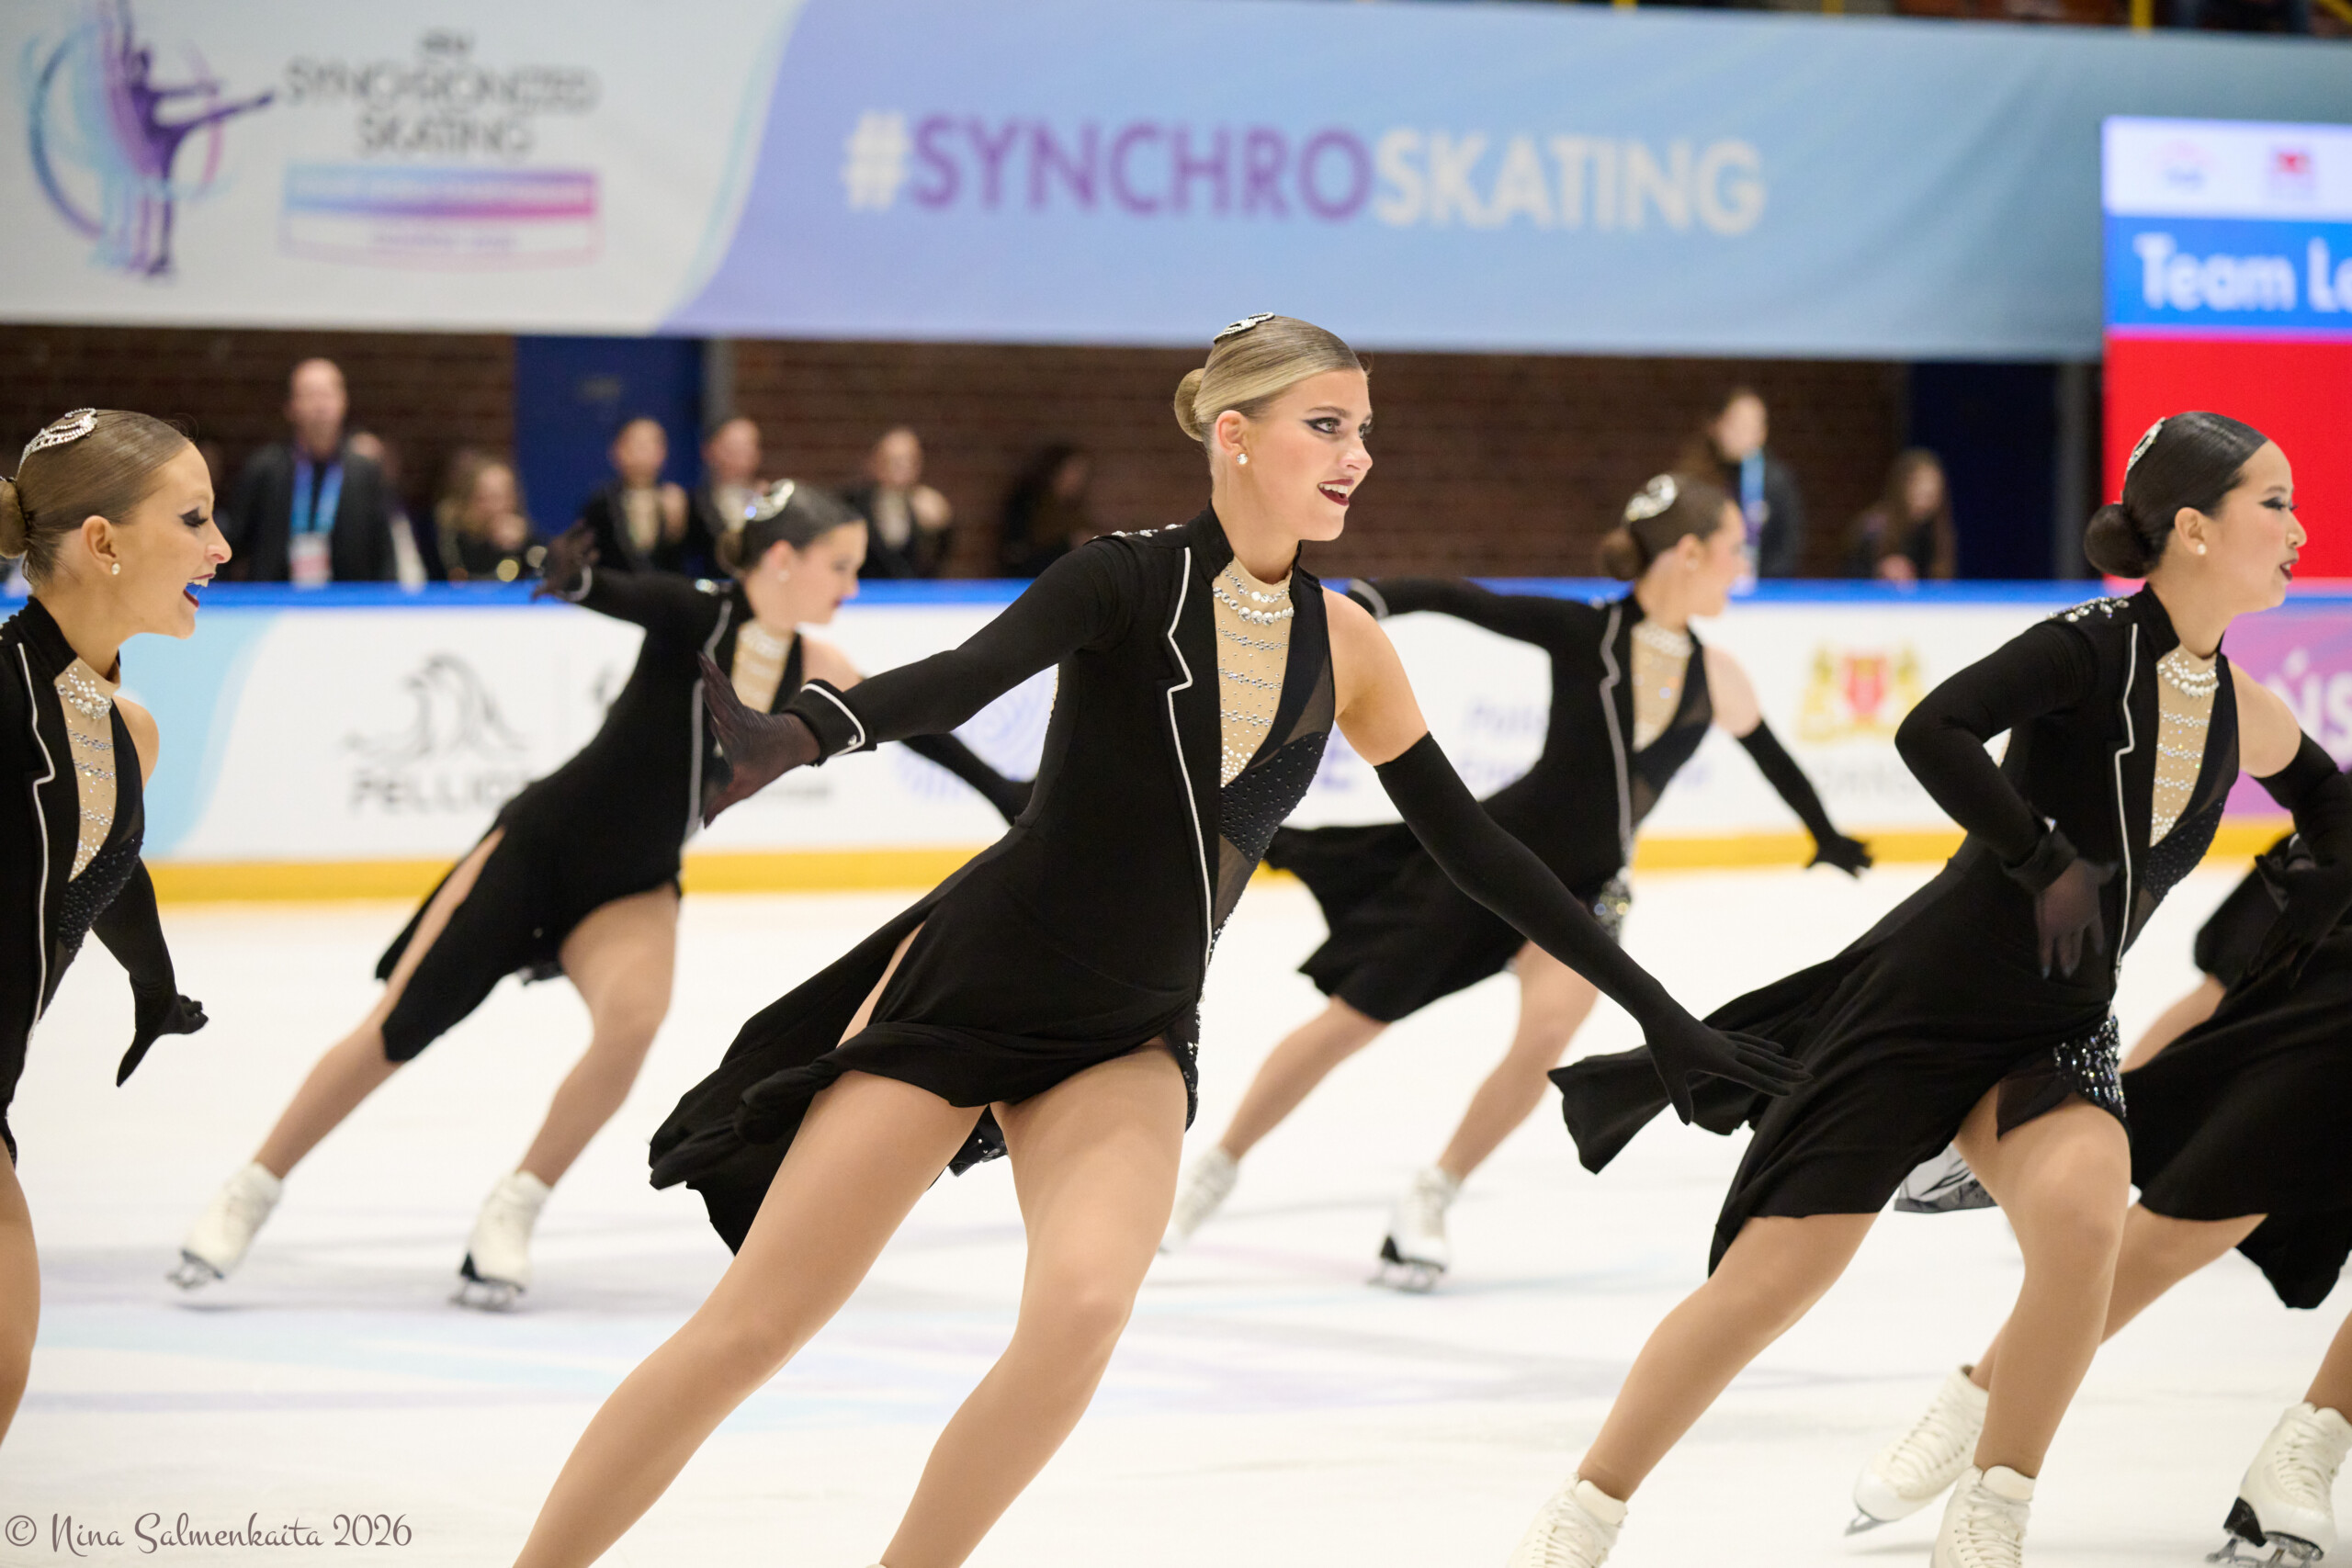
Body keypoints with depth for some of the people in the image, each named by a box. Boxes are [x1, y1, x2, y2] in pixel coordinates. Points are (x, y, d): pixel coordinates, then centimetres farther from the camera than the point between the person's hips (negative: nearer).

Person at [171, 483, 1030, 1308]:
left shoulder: (812, 667, -2)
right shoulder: (695, 615, -17)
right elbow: (612, 592, -36)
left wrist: (1000, 790, 22)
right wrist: (572, 575, -59)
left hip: (635, 887, 4)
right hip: (541, 844, -4)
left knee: (633, 1018, -27)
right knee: (398, 1028, -4)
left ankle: (512, 1212, -11)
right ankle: (254, 1190, 12)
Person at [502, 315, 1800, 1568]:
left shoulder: (1344, 648, 3)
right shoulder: (1132, 582, -11)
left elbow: (1472, 847, 12)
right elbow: (970, 673, -29)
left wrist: (1653, 1009, 13)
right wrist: (803, 733, -50)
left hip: (1132, 1041, 4)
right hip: (969, 984, -4)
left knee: (1085, 1304, -25)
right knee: (753, 1330, -6)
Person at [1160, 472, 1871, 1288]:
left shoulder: (1715, 677, -3)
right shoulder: (1584, 634, -17)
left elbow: (1771, 757, 15)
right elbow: (1457, 600, -19)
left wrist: (1826, 836, 31)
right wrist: (1351, 605, -34)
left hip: (1586, 885, 3)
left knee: (1551, 1025, -24)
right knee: (1354, 1018, 2)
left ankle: (1428, 1203, -5)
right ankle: (1214, 1171, 20)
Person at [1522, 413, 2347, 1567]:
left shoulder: (2241, 711, 4)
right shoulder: (2092, 647, -16)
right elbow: (1931, 731, -31)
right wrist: (2046, 861, -28)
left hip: (2056, 1034, 5)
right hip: (1927, 1000, -5)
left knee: (2083, 1214, -27)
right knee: (1776, 1274, -7)